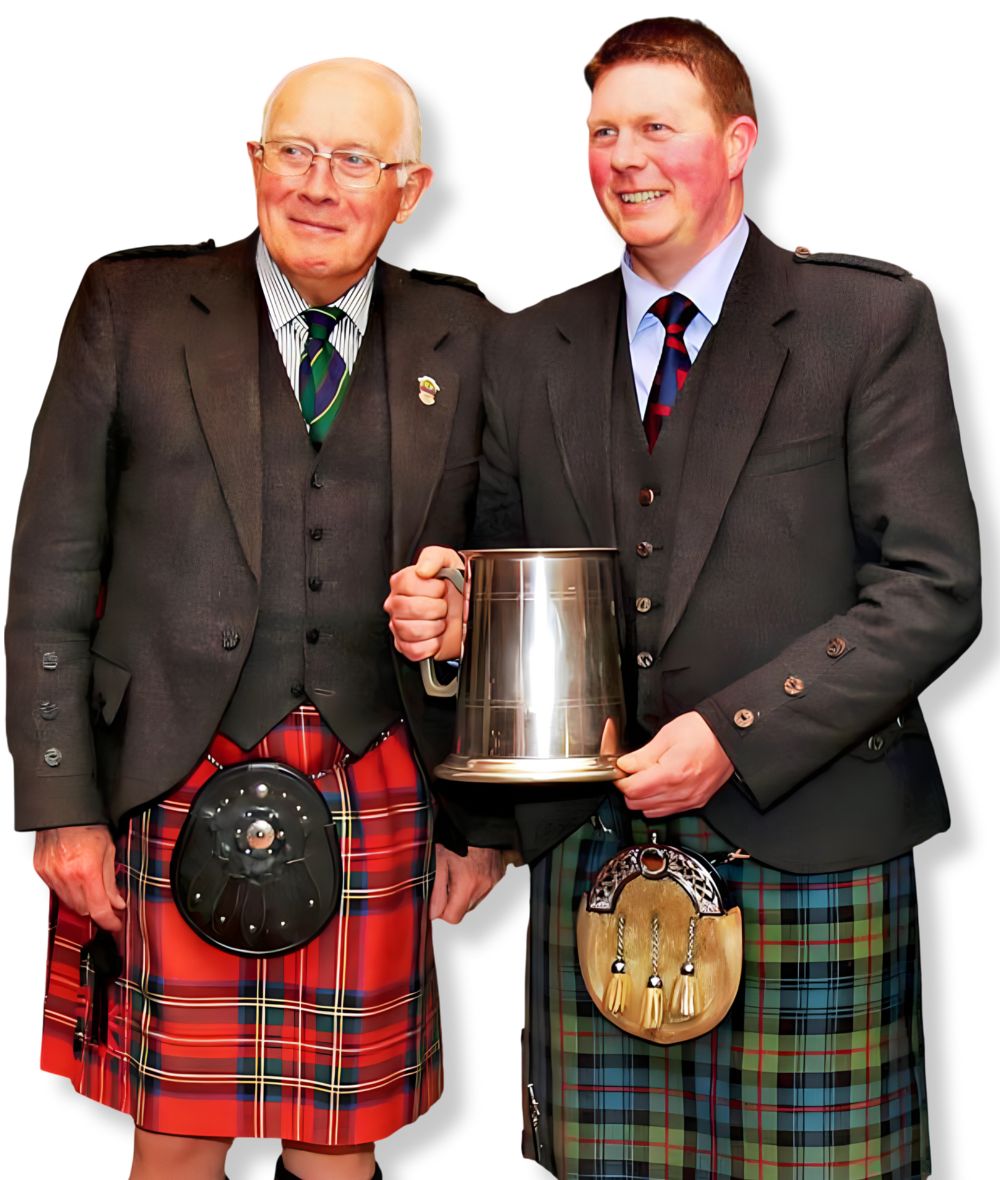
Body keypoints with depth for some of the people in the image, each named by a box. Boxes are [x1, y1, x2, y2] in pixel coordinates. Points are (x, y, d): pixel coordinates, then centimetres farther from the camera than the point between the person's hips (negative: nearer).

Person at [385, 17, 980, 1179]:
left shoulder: (871, 319, 0)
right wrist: (450, 612, -5)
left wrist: (734, 733, -14)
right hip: (590, 851, 3)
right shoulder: (530, 350, 12)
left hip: (804, 844, -3)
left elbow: (933, 589, -7)